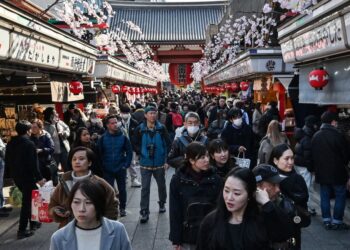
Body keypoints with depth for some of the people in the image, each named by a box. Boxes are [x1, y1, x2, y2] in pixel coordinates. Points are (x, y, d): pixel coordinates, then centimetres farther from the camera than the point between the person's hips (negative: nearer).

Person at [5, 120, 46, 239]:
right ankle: (22, 230, 0)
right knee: (27, 201, -1)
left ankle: (33, 222, 29)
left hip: (16, 176, 8)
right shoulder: (29, 144, -18)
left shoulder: (10, 143, 7)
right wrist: (39, 178, -16)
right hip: (27, 176, -8)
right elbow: (33, 164, -21)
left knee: (29, 198, 21)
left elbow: (7, 161, 13)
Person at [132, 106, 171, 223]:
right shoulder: (140, 129, -4)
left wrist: (166, 160, -4)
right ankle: (144, 212, 5)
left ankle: (162, 204, 40)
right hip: (145, 164, -1)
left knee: (161, 185, 17)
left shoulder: (161, 128, -3)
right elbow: (135, 144, 6)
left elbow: (168, 144, 0)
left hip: (160, 163, 1)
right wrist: (141, 153, -4)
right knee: (145, 188, -2)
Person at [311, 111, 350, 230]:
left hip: (322, 172, 6)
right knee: (340, 196, 6)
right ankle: (337, 221, 8)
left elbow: (313, 155, 9)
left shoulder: (315, 136, 3)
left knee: (325, 196, 11)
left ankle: (326, 220, 15)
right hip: (337, 172, -5)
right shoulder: (338, 135, -15)